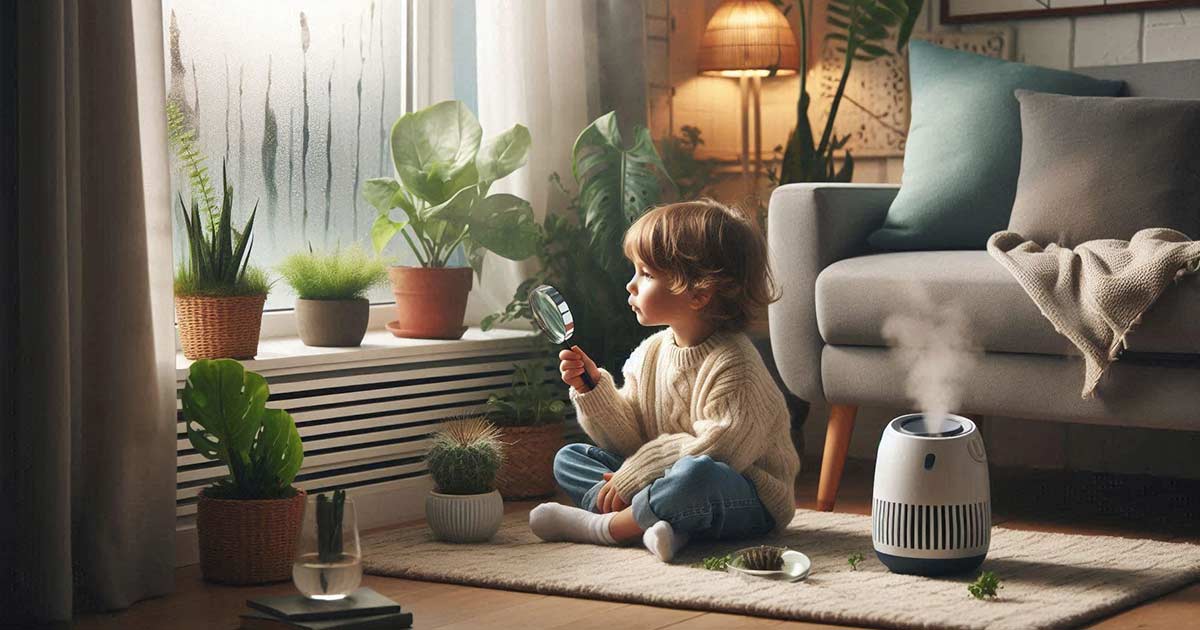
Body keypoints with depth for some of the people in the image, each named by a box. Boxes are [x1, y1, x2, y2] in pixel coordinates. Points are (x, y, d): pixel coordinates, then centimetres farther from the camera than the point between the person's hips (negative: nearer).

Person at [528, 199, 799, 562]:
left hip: (747, 501, -8)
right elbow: (630, 440, 8)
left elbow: (719, 450, -24)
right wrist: (593, 389, -7)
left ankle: (602, 527, -21)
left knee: (695, 475, -41)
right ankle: (660, 517, -24)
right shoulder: (650, 353, 7)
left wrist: (633, 475, -20)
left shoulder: (733, 366, -17)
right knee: (568, 459, 0)